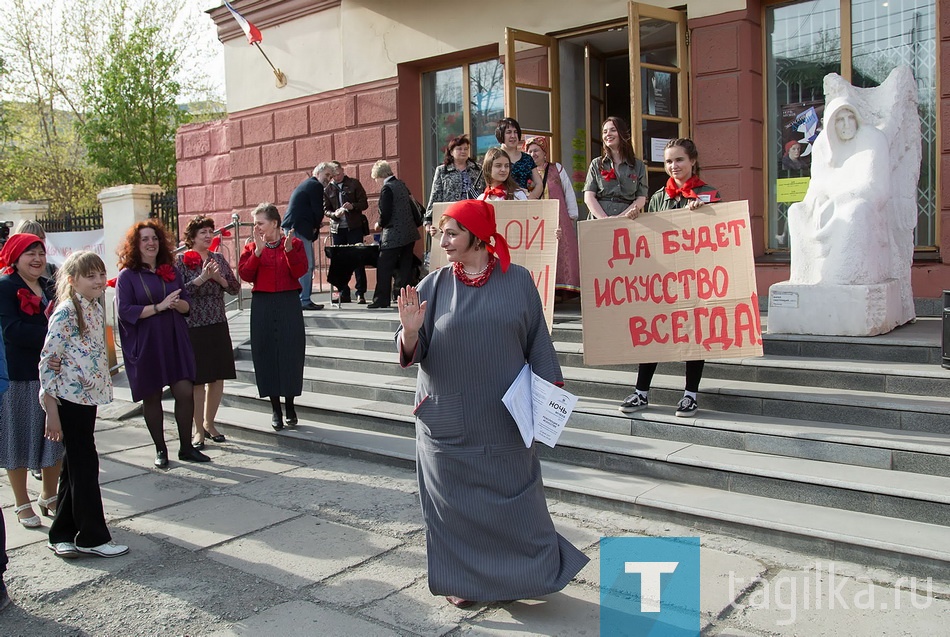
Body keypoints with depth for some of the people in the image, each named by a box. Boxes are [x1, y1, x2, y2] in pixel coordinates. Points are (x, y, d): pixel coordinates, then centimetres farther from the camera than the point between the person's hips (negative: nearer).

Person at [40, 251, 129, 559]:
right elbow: (47, 362, -15)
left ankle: (62, 534, 24)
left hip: (89, 396, 8)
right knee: (85, 464, -2)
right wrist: (51, 413, -16)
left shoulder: (96, 309, 9)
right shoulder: (65, 313, -14)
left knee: (75, 465, 13)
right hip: (69, 398, -8)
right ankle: (93, 536, 8)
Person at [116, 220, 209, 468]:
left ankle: (186, 447, 9)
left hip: (175, 341, 3)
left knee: (185, 392, -4)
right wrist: (159, 306, -18)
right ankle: (160, 450, 19)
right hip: (145, 345, -3)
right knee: (152, 397, 6)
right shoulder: (127, 276, -2)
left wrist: (178, 303, -11)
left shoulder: (171, 271, 11)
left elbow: (187, 304, 12)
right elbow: (125, 310, -12)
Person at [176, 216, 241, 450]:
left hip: (218, 326, 4)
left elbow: (236, 288, 7)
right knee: (198, 380, -1)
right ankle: (199, 430, 11)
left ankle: (209, 423, 24)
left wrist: (220, 278, -10)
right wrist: (202, 278, -21)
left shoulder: (219, 259, 9)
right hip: (193, 327, -4)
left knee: (218, 378, 7)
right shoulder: (182, 261, -3)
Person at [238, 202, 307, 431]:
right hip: (262, 306, 1)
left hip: (289, 304, -1)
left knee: (291, 353, 0)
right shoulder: (252, 246, 7)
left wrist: (289, 249, -20)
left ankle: (290, 406, 14)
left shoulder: (294, 243, 3)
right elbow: (245, 274, -5)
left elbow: (300, 271, -9)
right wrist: (258, 251, -14)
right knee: (267, 354, 2)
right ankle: (275, 408, 13)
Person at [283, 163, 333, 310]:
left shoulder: (306, 184, 25)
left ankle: (303, 299, 15)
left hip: (293, 227, 10)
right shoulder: (316, 186, -7)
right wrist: (315, 227, 4)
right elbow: (318, 211, -12)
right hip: (300, 228, -10)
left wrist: (314, 227, 11)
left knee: (308, 265, 13)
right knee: (306, 265, -9)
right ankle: (304, 300, -8)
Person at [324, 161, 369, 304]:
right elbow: (325, 209, 9)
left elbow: (364, 203, 3)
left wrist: (353, 206, -17)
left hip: (354, 228, -2)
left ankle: (361, 293, 2)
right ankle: (344, 294, 9)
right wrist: (334, 214, -12)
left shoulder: (354, 184, 5)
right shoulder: (327, 189, 10)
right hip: (337, 229, 2)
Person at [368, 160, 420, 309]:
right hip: (409, 233, 8)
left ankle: (381, 299, 0)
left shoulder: (387, 188, -13)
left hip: (394, 235, -8)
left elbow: (385, 214, -19)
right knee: (405, 267, 10)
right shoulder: (402, 185, 12)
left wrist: (380, 224, 2)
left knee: (384, 268, -2)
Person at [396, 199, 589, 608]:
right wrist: (410, 330, -23)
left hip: (503, 418, 0)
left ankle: (516, 574, 25)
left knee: (512, 500, 6)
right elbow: (411, 352, -3)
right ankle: (462, 578, 25)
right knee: (454, 502, 8)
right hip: (447, 418, 1)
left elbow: (536, 340, 4)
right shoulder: (434, 286, -1)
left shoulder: (516, 281, -1)